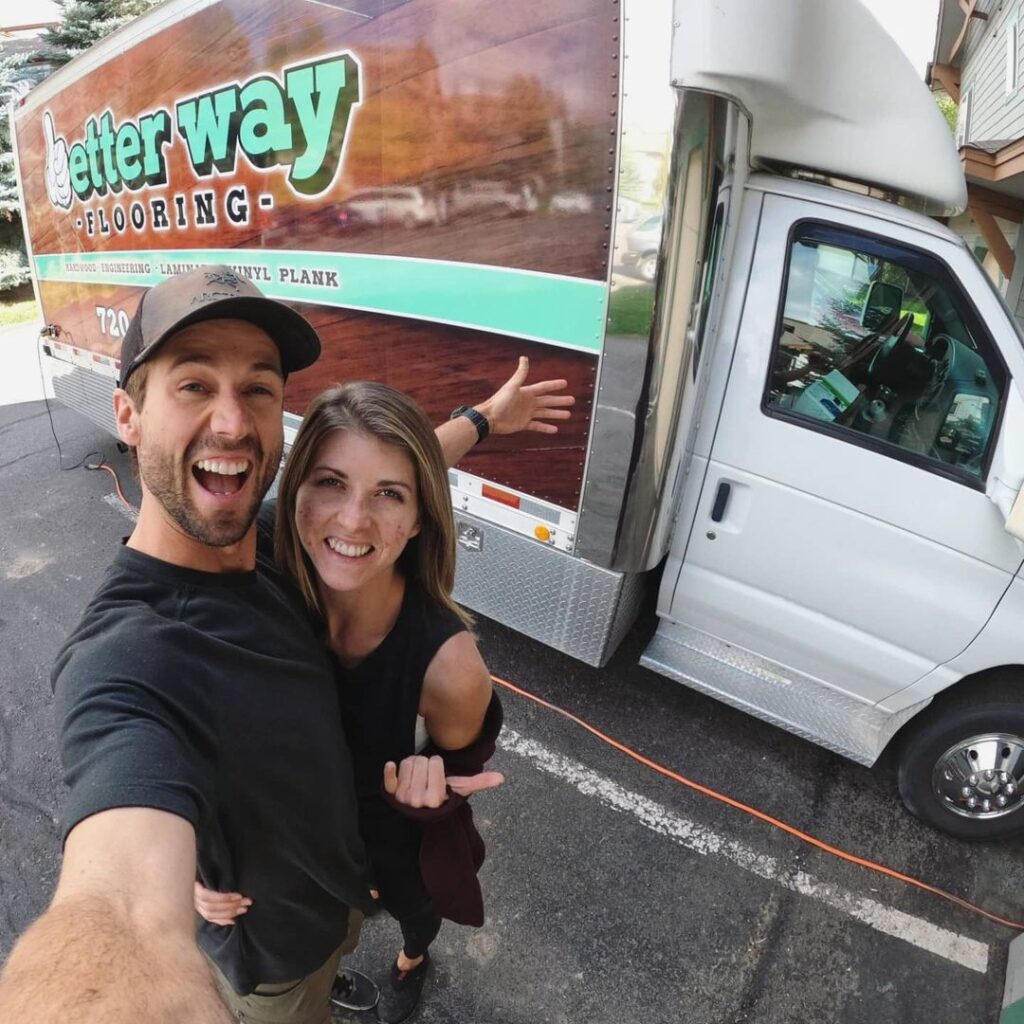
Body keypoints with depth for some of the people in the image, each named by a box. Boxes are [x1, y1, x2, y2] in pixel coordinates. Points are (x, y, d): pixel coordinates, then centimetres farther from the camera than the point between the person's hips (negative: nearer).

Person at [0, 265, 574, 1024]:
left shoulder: (264, 536, -17)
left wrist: (483, 418, 11)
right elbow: (121, 908, -59)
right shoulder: (124, 662, -42)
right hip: (273, 961, -6)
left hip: (346, 870, 7)